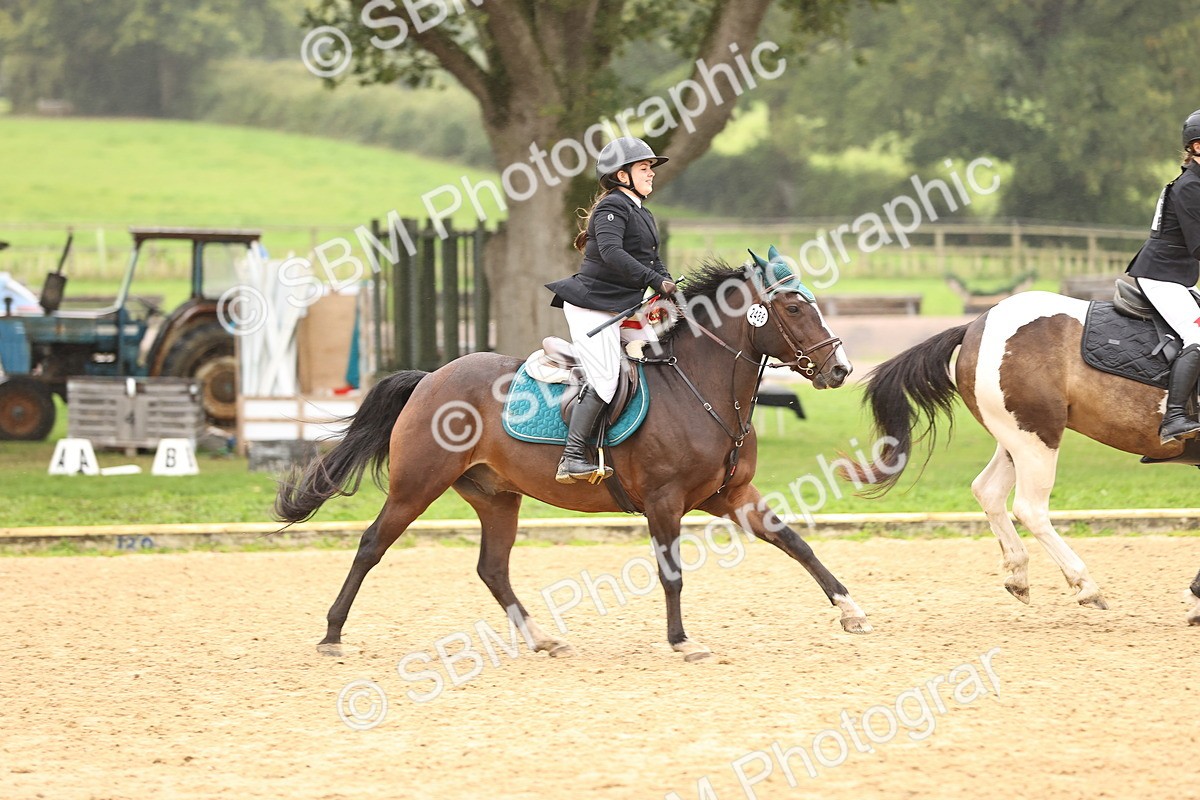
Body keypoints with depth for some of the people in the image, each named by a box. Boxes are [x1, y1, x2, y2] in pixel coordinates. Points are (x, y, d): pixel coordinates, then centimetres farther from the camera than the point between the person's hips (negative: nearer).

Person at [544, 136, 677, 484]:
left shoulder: (643, 215, 20)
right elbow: (611, 252, -26)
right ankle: (572, 458, -19)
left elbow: (654, 262, 19)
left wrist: (670, 291, 0)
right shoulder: (613, 207, -11)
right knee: (606, 380, -17)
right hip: (592, 307, -10)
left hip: (617, 310, 10)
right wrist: (655, 281, -30)